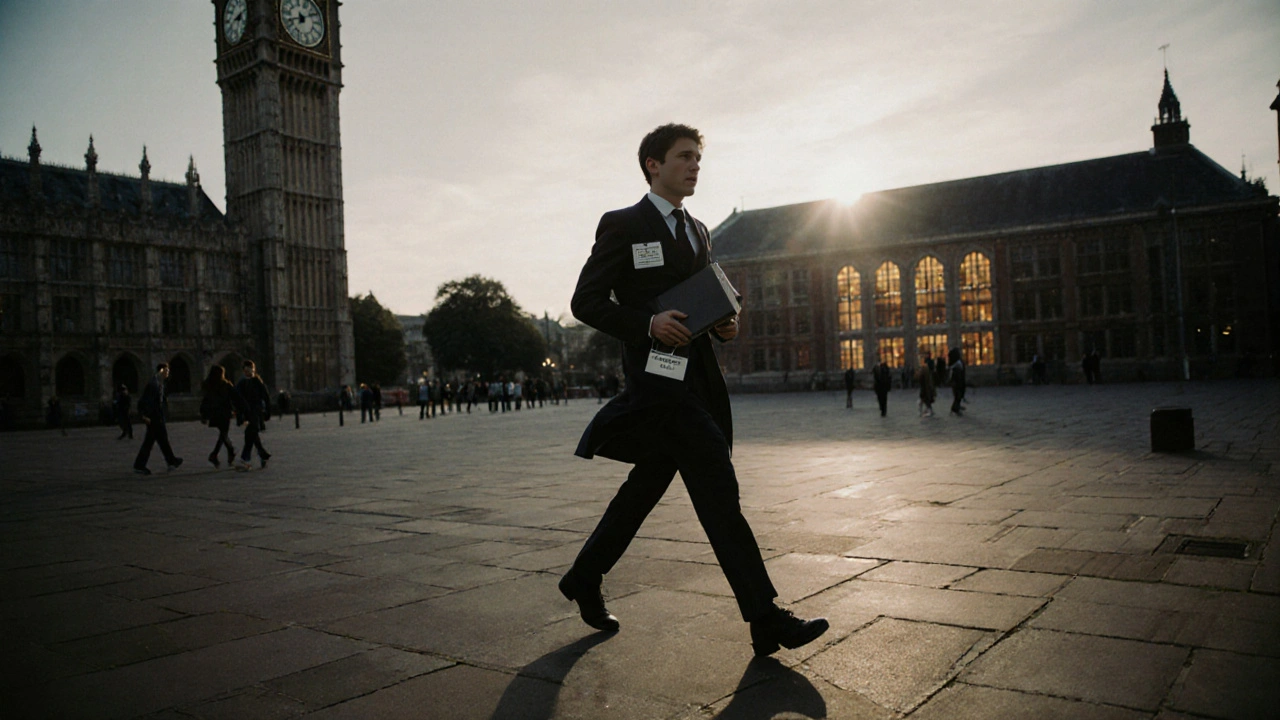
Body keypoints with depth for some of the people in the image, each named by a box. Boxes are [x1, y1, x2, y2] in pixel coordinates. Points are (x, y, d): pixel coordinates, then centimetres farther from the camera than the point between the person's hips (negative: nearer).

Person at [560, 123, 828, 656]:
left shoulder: (697, 231, 20)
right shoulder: (622, 226, -2)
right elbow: (585, 301, -5)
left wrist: (725, 323, 5)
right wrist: (647, 324, -20)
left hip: (696, 378, 8)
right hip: (657, 377, -8)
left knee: (645, 488, 14)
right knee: (718, 491, -12)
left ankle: (584, 579, 32)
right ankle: (766, 621, -7)